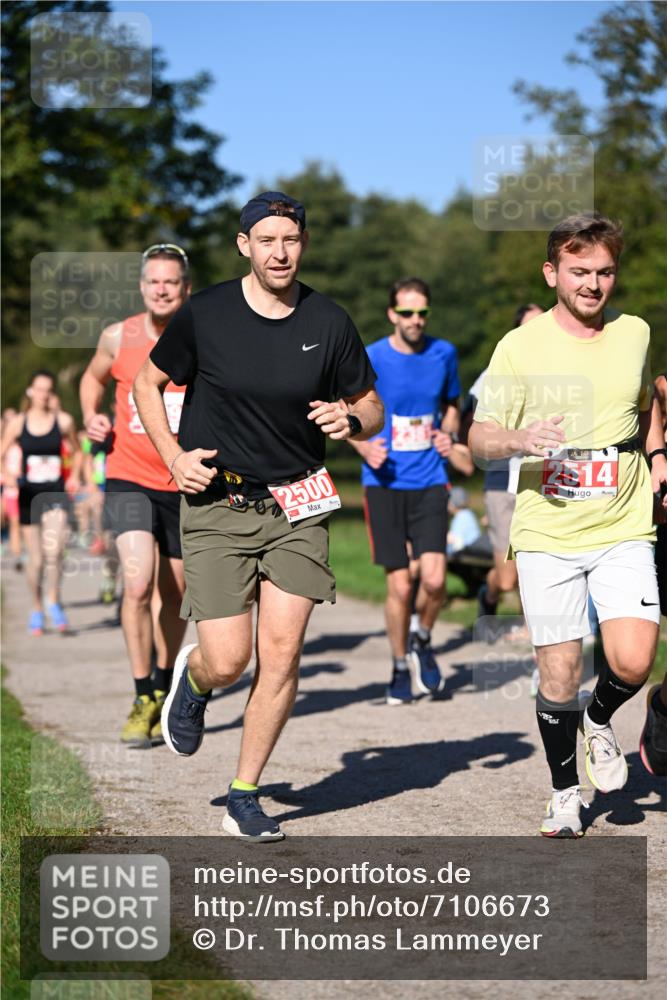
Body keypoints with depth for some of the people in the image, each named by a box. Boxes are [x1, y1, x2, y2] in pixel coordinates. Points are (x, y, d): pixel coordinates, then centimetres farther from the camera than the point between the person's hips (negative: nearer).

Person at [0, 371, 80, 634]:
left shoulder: (63, 421, 0)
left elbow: (76, 451, 16)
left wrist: (74, 475, 3)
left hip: (56, 494, -1)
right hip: (29, 495, 1)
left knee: (54, 552, -18)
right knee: (36, 559, 6)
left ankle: (53, 602, 4)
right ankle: (37, 609, 25)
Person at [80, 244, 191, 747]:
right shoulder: (118, 337, -4)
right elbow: (94, 377, 17)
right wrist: (92, 417, 0)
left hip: (186, 485, 1)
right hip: (129, 480, -1)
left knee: (174, 595, 13)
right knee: (138, 584, -18)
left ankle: (165, 690, 35)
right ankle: (143, 700, -8)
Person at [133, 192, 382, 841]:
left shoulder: (329, 323, 0)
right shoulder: (205, 315, -5)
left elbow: (371, 406, 12)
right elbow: (147, 382, 9)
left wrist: (351, 420, -12)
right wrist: (173, 456, -4)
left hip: (298, 506, 2)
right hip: (217, 506, -2)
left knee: (281, 654, -4)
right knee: (227, 661, -9)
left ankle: (244, 796, 12)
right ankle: (191, 680, 31)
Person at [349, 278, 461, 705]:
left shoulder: (443, 354, 5)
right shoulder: (370, 359, -4)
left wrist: (449, 435, 1)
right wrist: (364, 447, -14)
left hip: (429, 481, 2)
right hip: (385, 482, -2)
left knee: (434, 578, -13)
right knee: (400, 586, -3)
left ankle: (423, 643, 17)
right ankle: (400, 668, 19)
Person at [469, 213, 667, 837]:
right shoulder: (520, 347, -3)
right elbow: (479, 438, -2)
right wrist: (519, 440, -23)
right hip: (547, 534, -2)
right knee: (559, 673, 1)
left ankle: (600, 722, 21)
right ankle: (564, 796, 22)